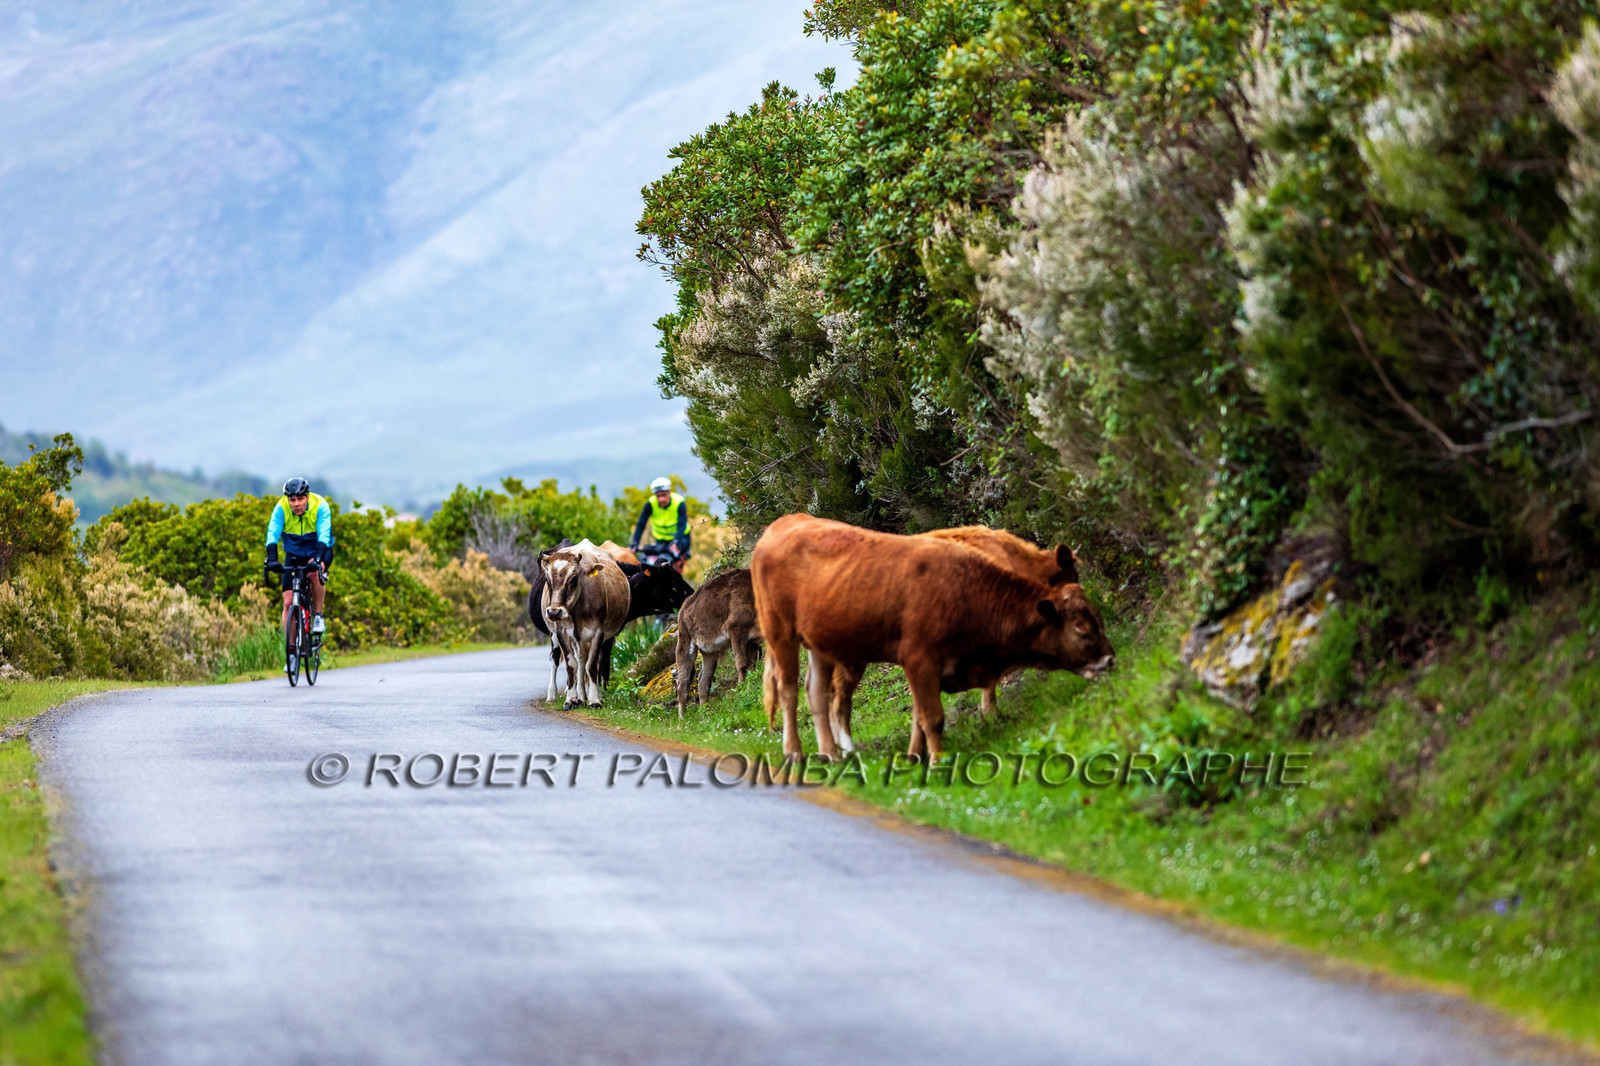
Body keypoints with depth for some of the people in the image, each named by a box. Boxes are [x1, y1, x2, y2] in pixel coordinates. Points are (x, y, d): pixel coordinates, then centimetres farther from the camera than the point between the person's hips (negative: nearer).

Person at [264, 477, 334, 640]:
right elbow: (272, 535, -33)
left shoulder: (320, 506, -25)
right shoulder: (281, 509, -21)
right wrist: (272, 560, -49)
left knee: (315, 572, -36)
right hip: (294, 555, 2)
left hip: (320, 552, -2)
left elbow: (324, 535, -37)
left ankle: (318, 614, -14)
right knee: (288, 602, -8)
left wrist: (317, 559, -53)